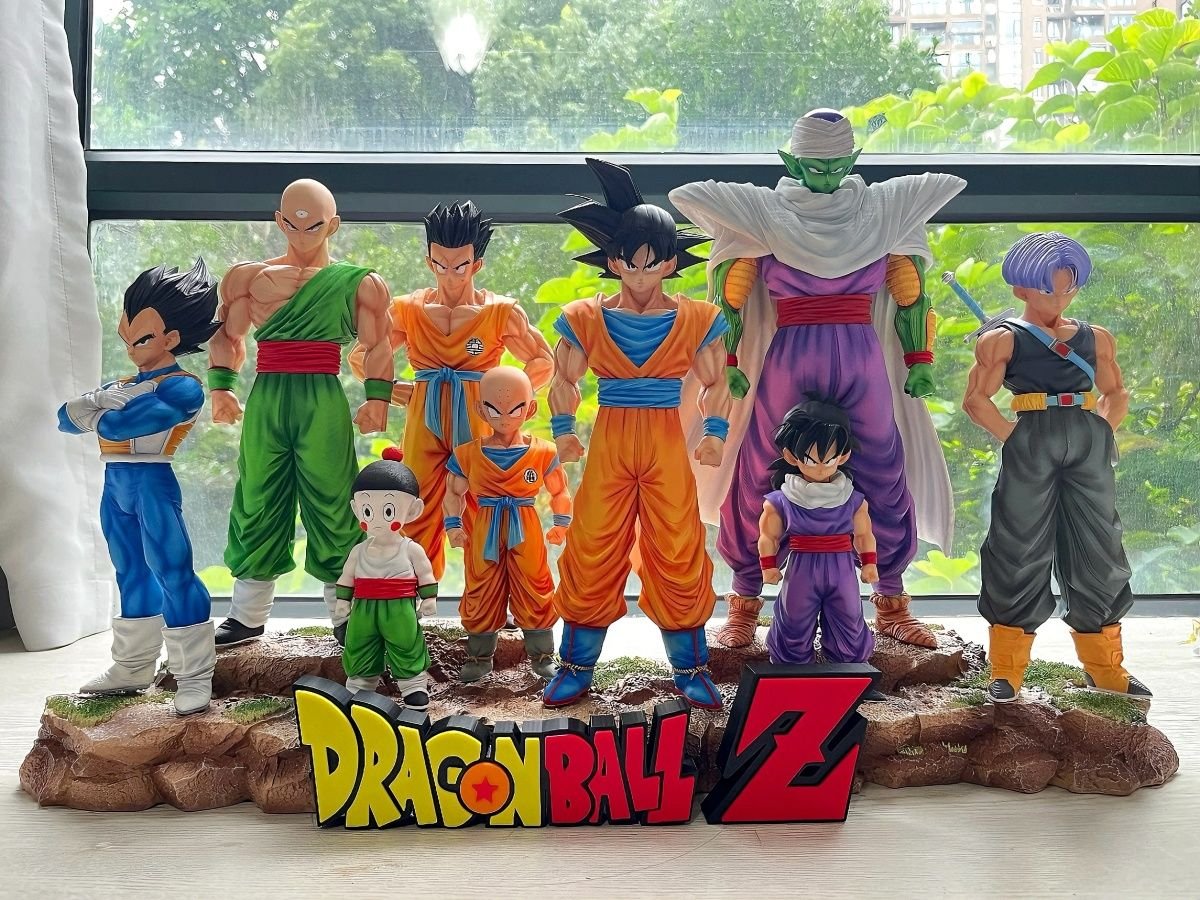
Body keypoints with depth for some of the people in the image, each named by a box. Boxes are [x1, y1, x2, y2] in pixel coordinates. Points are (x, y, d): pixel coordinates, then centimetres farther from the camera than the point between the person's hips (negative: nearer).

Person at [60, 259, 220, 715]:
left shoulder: (181, 387, -11)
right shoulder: (126, 385, 18)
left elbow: (118, 425, -21)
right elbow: (66, 417, 12)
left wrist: (97, 414, 3)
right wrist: (105, 399, -9)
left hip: (152, 483, -9)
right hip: (116, 485, 9)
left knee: (172, 574, -9)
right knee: (132, 576, 15)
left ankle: (195, 676, -2)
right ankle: (132, 669, 27)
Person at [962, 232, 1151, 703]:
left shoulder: (1096, 338, 17)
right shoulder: (1003, 339, 4)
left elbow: (1117, 393, 22)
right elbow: (976, 400, -4)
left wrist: (1102, 431, 6)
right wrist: (1011, 437, -12)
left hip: (1091, 447, 4)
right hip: (1029, 447, -4)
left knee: (1097, 551, 8)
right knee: (1021, 552, -2)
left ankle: (1104, 668, 22)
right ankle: (1006, 672, 6)